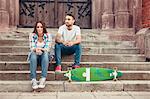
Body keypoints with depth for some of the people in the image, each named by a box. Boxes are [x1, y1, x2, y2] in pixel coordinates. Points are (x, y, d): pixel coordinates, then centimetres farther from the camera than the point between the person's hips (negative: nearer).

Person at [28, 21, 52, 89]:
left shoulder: (48, 35, -3)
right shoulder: (32, 35, -1)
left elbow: (48, 49, -11)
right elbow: (31, 48, -9)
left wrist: (41, 49, -32)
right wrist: (35, 49, -34)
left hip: (44, 56, 0)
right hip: (35, 56, 0)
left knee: (45, 53, -35)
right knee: (33, 54, -34)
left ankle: (43, 79, -43)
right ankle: (33, 80, -44)